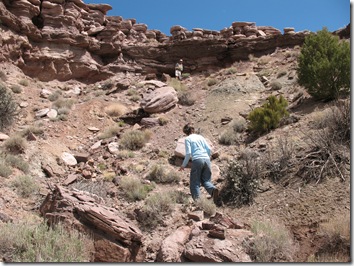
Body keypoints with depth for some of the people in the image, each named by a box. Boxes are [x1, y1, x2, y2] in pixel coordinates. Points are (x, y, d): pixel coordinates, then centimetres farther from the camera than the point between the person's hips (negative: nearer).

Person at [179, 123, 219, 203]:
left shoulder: (187, 139, 8)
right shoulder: (200, 137, 21)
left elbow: (188, 153, -2)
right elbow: (209, 149, 13)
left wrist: (183, 165, 6)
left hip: (197, 160, -4)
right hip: (206, 160, 4)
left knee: (195, 183, 3)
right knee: (206, 180, 12)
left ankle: (197, 199, -15)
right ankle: (213, 189, -19)